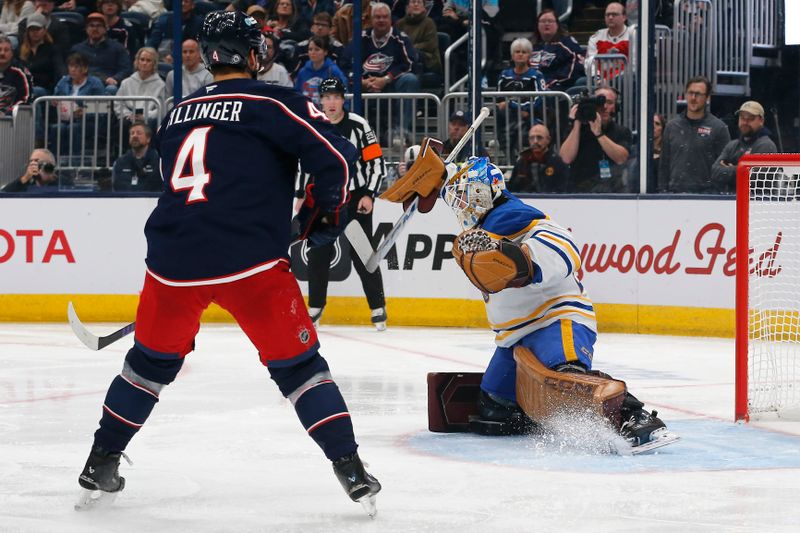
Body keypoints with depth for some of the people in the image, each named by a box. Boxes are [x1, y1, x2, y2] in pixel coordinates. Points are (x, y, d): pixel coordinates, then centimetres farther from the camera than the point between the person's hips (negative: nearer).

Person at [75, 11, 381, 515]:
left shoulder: (177, 115, 19)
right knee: (299, 364, 6)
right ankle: (353, 474, 0)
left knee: (152, 360, 23)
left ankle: (99, 470, 27)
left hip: (174, 260, 4)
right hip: (250, 262, -4)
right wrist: (326, 213, 11)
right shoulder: (273, 102, 1)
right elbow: (337, 155, -7)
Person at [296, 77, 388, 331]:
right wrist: (301, 195, 11)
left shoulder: (358, 126, -10)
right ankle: (315, 307, 16)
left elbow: (376, 162, -9)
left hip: (356, 198, -4)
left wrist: (369, 195, -15)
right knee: (318, 255, 3)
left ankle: (378, 308, 5)